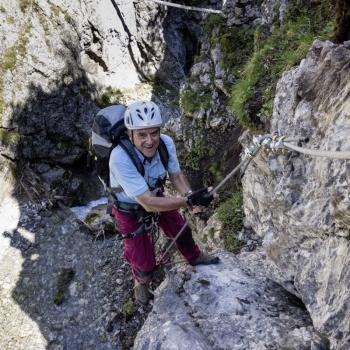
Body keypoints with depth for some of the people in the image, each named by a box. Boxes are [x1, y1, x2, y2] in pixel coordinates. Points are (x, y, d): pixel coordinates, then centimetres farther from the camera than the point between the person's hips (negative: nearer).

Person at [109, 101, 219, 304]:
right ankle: (141, 282, 42)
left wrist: (190, 195, -29)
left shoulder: (166, 143, -26)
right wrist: (189, 201, -43)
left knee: (182, 231, 21)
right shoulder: (120, 158, -41)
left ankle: (194, 257, 56)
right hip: (131, 211, -4)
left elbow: (176, 175, -9)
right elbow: (148, 203, -40)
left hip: (156, 196, 5)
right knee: (145, 263, 3)